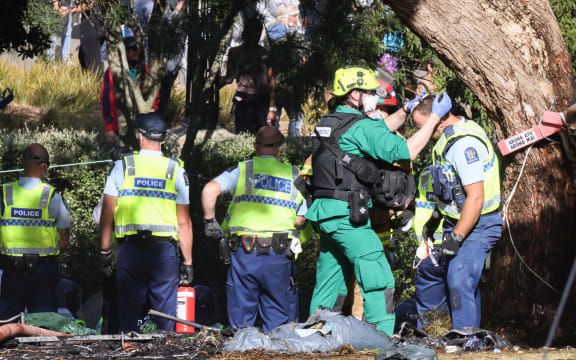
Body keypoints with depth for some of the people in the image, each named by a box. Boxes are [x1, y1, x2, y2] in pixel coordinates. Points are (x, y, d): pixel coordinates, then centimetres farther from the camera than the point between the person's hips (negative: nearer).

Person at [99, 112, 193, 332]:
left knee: (128, 315, 5)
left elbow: (107, 213, 2)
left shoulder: (122, 166, 3)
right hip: (165, 249, 0)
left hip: (130, 248, 0)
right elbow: (184, 222, 3)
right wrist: (187, 262, 8)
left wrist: (104, 252, 8)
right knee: (166, 316, 3)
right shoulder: (176, 170, 4)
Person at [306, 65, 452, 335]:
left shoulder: (328, 123, 16)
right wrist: (434, 117, -5)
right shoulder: (360, 127, -11)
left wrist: (405, 111, 25)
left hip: (324, 213, 9)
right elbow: (406, 151, -13)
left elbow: (380, 131, 30)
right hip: (347, 215, -9)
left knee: (330, 283, 14)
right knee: (380, 282, -8)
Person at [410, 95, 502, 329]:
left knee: (459, 282, -19)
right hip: (459, 223, 11)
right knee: (430, 270, 21)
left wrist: (456, 239, -26)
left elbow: (475, 198, -28)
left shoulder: (464, 144, -24)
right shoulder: (451, 136, 9)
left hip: (477, 226, -11)